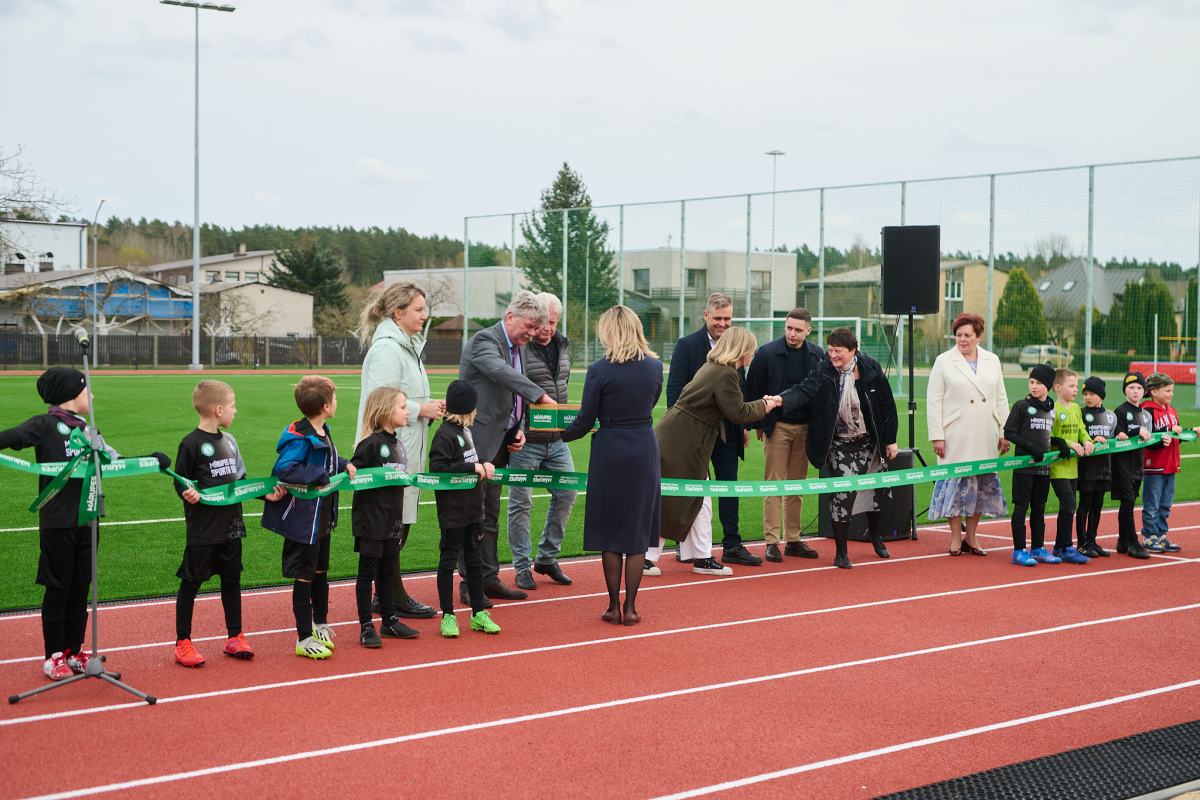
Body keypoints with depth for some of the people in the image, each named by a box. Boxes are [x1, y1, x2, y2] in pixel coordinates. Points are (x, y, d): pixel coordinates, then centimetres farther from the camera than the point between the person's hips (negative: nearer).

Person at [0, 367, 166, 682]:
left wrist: (151, 461, 5)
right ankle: (54, 656, 11)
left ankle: (74, 652, 20)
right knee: (58, 588, 1)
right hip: (57, 523, -6)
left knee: (80, 588, 11)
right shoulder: (46, 425, -6)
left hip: (86, 521, 6)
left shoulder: (88, 429, 14)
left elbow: (114, 462, 15)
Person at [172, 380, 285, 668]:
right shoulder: (191, 444, -11)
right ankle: (183, 644, 10)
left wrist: (265, 493, 10)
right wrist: (187, 493, -31)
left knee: (232, 579, 13)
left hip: (231, 525, 7)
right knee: (191, 582, 1)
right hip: (203, 528, -7)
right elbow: (180, 482, -10)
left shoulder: (229, 441, 11)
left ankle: (235, 638, 24)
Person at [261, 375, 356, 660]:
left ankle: (320, 625, 36)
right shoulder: (300, 438, -22)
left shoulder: (323, 433, 7)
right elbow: (284, 469, -33)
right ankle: (304, 639, 8)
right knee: (304, 577, 0)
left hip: (322, 517, 9)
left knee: (320, 572, 21)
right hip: (304, 519, -9)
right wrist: (321, 475, -28)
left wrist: (345, 464, 5)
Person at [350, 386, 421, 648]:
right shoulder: (371, 444, -14)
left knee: (387, 570, 17)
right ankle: (366, 626, 5)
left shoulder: (398, 444, 12)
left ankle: (389, 621, 26)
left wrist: (408, 478, 9)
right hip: (371, 518, -8)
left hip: (392, 518, 8)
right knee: (367, 572, 0)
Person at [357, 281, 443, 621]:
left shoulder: (408, 345, 18)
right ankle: (392, 599, 5)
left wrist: (428, 406, 10)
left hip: (406, 451, 10)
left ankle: (389, 594, 21)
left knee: (400, 524, 13)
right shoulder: (387, 349, -15)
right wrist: (421, 409, -15)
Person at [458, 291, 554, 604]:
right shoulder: (484, 340, -12)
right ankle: (469, 584, 0)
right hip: (476, 440, -9)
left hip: (499, 441, 9)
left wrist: (518, 429, 7)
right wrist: (540, 395, -40)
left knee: (490, 516, 14)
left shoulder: (516, 350, 17)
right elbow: (500, 372, -32)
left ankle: (489, 579, 20)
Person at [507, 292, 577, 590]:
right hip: (524, 441, -7)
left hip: (557, 439, 7)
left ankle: (547, 558, 21)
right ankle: (522, 568, 12)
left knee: (567, 494, 6)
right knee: (521, 503, 1)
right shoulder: (518, 347, -13)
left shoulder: (562, 345, 10)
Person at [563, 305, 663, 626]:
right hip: (645, 448, 3)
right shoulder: (655, 367, 0)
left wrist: (562, 435, 13)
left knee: (611, 531, 7)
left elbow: (585, 422, -7)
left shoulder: (600, 370, -12)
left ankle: (614, 606, 12)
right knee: (638, 530, 9)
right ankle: (630, 607, 11)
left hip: (610, 451, -3)